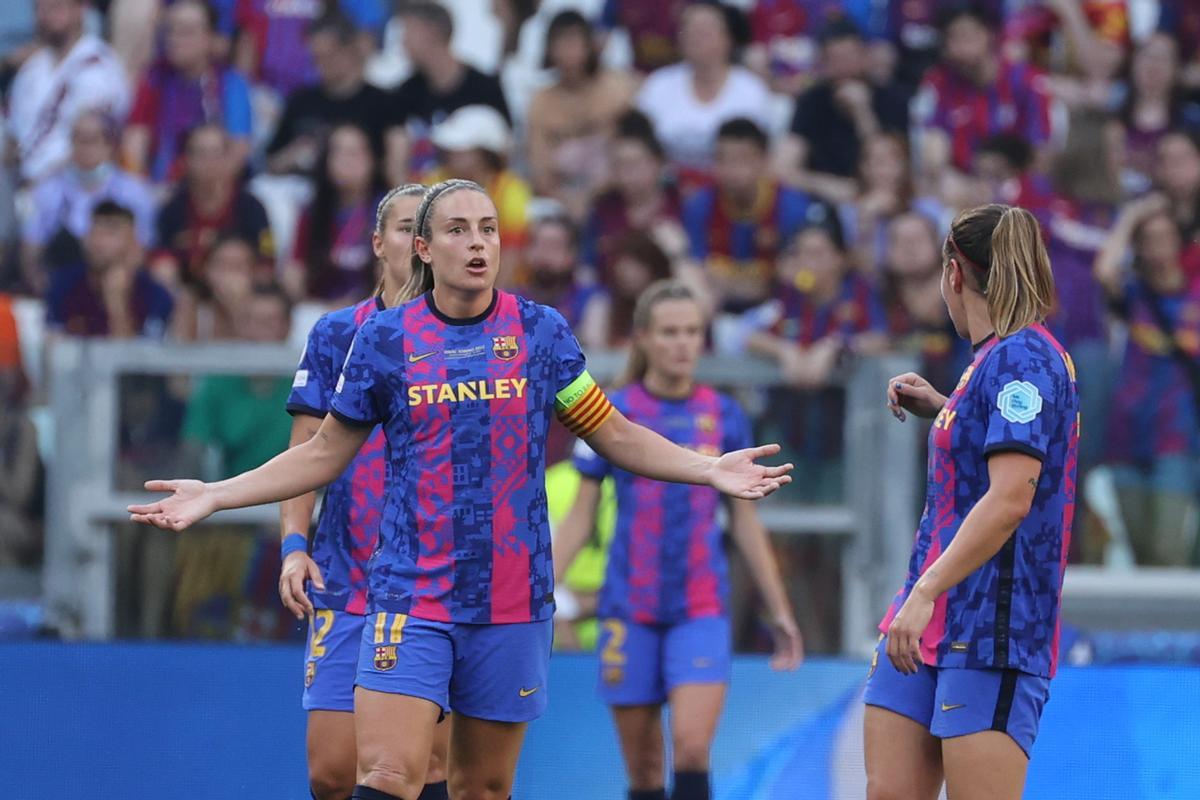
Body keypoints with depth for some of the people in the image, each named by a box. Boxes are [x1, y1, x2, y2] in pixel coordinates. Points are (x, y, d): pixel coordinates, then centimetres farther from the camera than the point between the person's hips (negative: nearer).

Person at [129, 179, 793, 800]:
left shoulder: (539, 331, 3)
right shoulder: (384, 337, 1)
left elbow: (613, 435, 11)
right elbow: (326, 452, 11)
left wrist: (710, 469, -1)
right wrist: (214, 496, 4)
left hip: (512, 603, 1)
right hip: (409, 597, -1)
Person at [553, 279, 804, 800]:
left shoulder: (724, 417, 5)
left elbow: (746, 522, 13)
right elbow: (579, 519, 6)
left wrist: (779, 611, 13)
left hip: (701, 609, 0)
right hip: (629, 609, 0)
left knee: (692, 747, -16)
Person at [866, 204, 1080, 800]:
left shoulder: (1021, 359, -13)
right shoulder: (993, 359, 17)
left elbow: (1010, 500, -23)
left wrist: (927, 592, -26)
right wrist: (940, 410, 21)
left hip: (992, 631, -9)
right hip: (931, 624, 9)